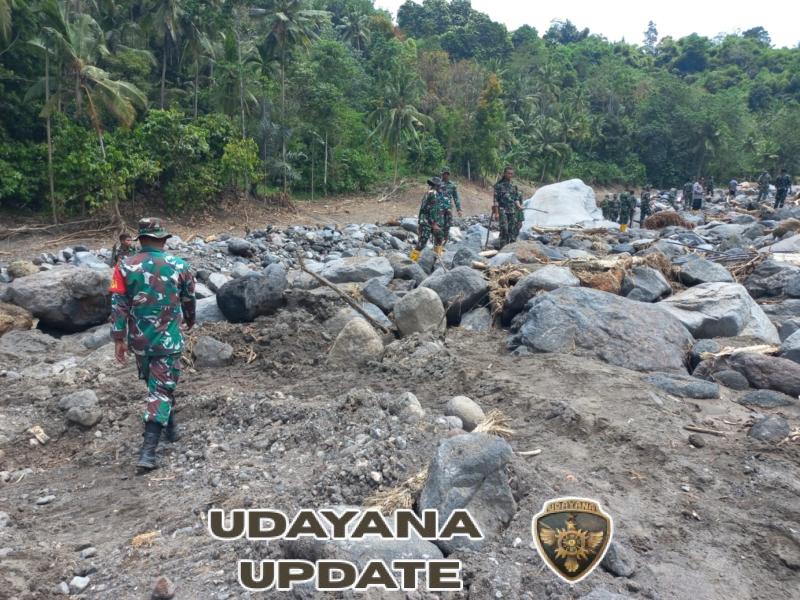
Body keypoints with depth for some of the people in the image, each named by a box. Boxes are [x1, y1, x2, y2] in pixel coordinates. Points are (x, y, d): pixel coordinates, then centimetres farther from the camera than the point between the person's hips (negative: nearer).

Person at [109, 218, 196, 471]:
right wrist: (190, 321, 29)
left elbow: (118, 305, -7)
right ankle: (148, 451, -7)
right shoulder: (179, 266, -4)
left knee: (155, 383, 22)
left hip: (139, 340, 2)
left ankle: (171, 427, 38)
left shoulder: (125, 267, -4)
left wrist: (119, 339, -1)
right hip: (168, 340, -2)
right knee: (162, 389, 0)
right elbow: (189, 300, 10)